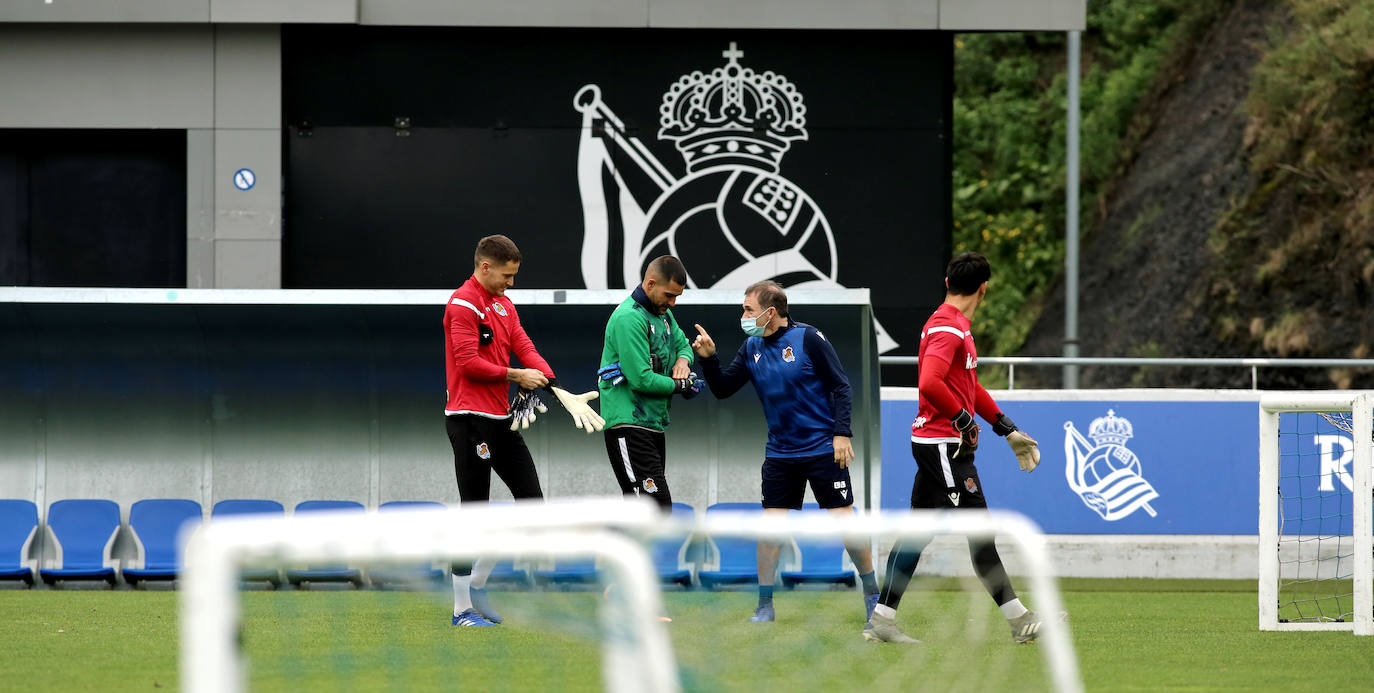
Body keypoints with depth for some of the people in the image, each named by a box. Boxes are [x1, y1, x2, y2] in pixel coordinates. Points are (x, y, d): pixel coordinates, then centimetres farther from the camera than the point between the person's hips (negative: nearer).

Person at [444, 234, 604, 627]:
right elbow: (468, 363, -19)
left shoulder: (503, 304, 16)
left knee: (530, 499, 8)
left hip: (501, 419, 9)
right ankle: (462, 608, 0)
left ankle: (478, 583, 17)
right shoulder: (464, 304, -12)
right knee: (473, 511, -6)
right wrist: (515, 376, -12)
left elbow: (524, 347, 9)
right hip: (469, 420, -9)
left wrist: (554, 387, -8)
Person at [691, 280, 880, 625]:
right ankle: (765, 606, 7)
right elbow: (723, 389, 7)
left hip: (823, 450, -5)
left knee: (844, 518, -3)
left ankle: (873, 596, 9)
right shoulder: (752, 348, 5)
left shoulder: (808, 338, -11)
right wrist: (708, 359, -10)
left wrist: (842, 433, -15)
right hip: (780, 452, 5)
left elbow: (840, 386, -8)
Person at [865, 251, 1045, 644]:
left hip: (934, 445, 10)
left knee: (917, 532, 10)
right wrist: (964, 420, -18)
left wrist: (1009, 431, 26)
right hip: (944, 445, -10)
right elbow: (929, 383, -29)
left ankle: (882, 621, 10)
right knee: (980, 533, -7)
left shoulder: (956, 327, 18)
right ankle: (1019, 620, -6)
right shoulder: (949, 329, -15)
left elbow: (970, 387, 27)